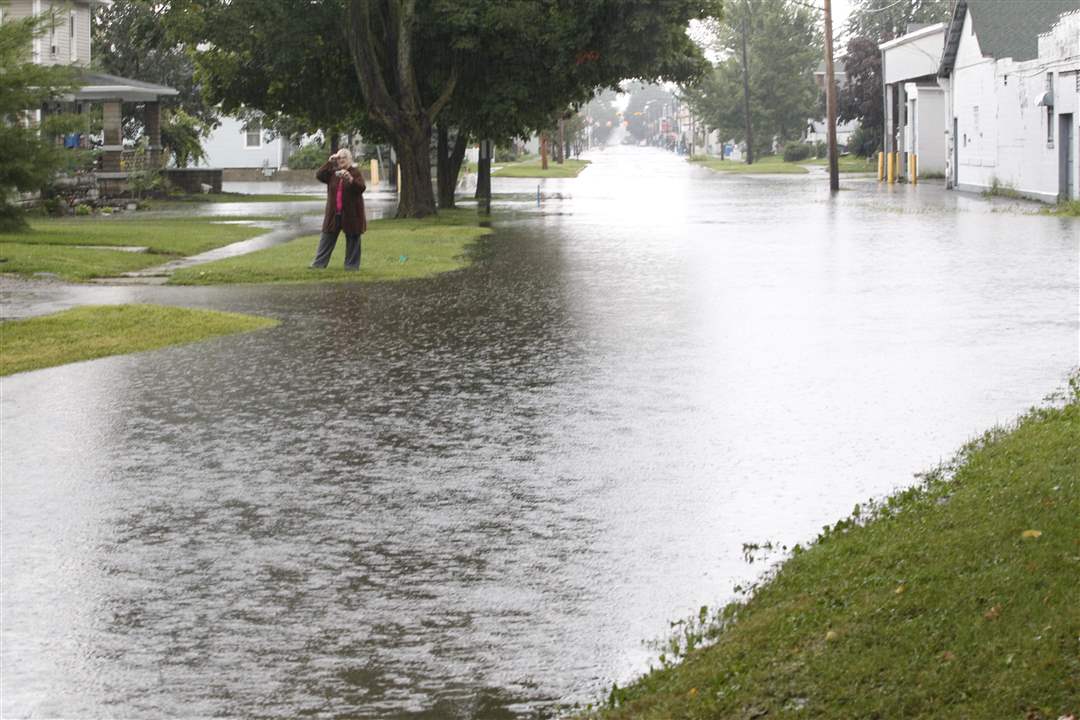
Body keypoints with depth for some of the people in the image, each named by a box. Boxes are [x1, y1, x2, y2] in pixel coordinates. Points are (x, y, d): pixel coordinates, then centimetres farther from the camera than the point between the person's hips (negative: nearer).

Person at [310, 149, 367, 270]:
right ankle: (318, 264, 8)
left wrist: (351, 179, -33)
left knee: (352, 240, 2)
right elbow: (319, 176, -5)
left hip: (351, 213, -3)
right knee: (327, 239, 5)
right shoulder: (332, 172, 9)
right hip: (334, 213, 3)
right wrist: (329, 163, -10)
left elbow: (362, 188, -16)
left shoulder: (355, 173, -3)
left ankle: (352, 265, 10)